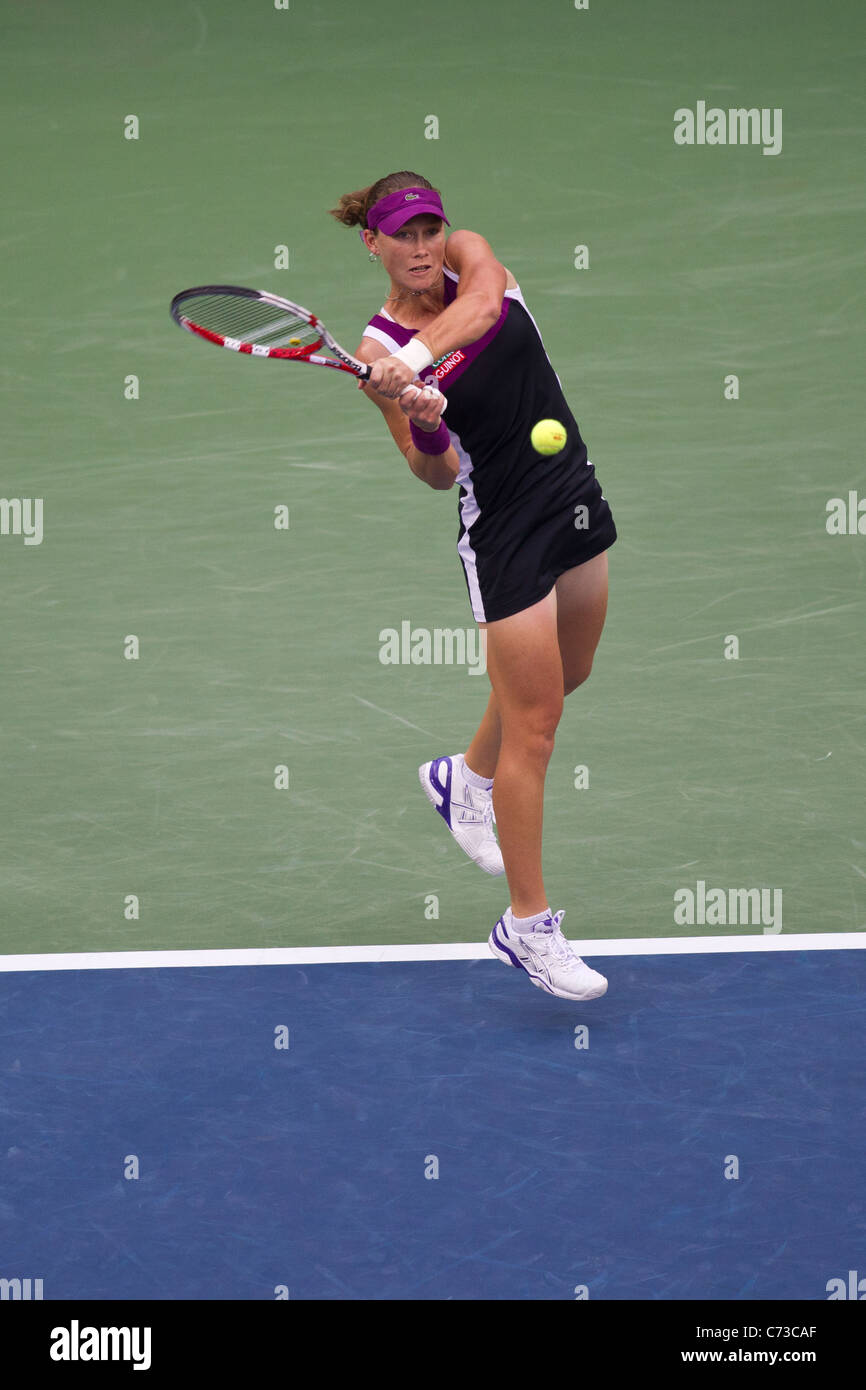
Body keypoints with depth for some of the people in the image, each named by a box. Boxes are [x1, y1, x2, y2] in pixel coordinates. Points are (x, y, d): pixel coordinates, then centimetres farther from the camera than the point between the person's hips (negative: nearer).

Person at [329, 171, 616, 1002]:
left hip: (576, 496, 6)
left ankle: (464, 779, 53)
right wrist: (426, 432, -39)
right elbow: (436, 473, -17)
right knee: (534, 725, -4)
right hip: (505, 532, -6)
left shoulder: (470, 255, -2)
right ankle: (527, 927, 5)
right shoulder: (376, 351, -12)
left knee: (563, 678, 24)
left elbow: (483, 301, -28)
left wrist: (414, 357, -43)